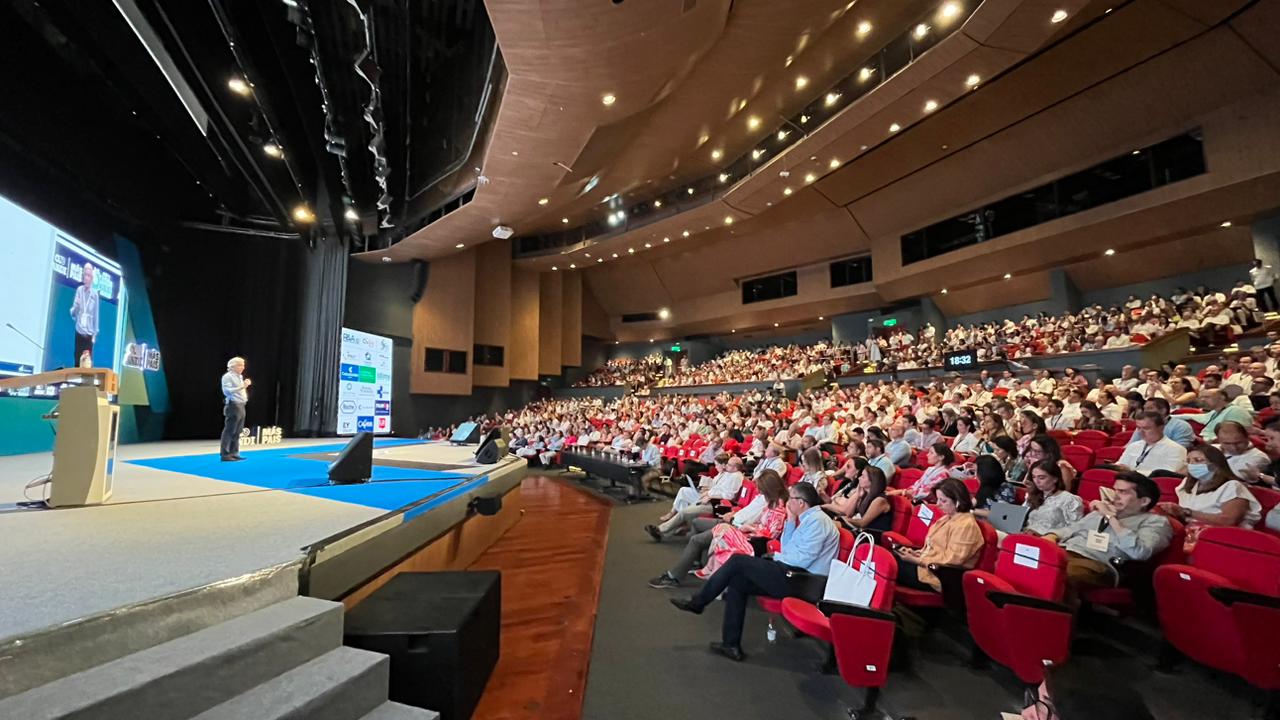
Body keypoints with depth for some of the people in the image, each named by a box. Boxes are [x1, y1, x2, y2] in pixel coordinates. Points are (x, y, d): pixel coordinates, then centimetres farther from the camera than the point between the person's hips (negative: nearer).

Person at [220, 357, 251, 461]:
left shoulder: (240, 377, 19)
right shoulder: (227, 377, -7)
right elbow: (227, 391, -18)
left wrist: (246, 386, 11)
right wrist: (242, 387, -24)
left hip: (241, 406, 9)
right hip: (233, 406, -9)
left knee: (237, 432, 11)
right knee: (229, 431, -7)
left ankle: (234, 453, 16)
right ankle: (225, 455, -4)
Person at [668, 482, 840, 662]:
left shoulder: (817, 520, -13)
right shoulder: (808, 518, 17)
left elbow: (803, 558, -21)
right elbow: (787, 547, 19)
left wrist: (778, 557, -4)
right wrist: (790, 521, 10)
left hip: (800, 580, -10)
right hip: (794, 575, 10)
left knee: (738, 561, -9)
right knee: (737, 582, 1)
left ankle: (698, 602, 4)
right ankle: (731, 645, 5)